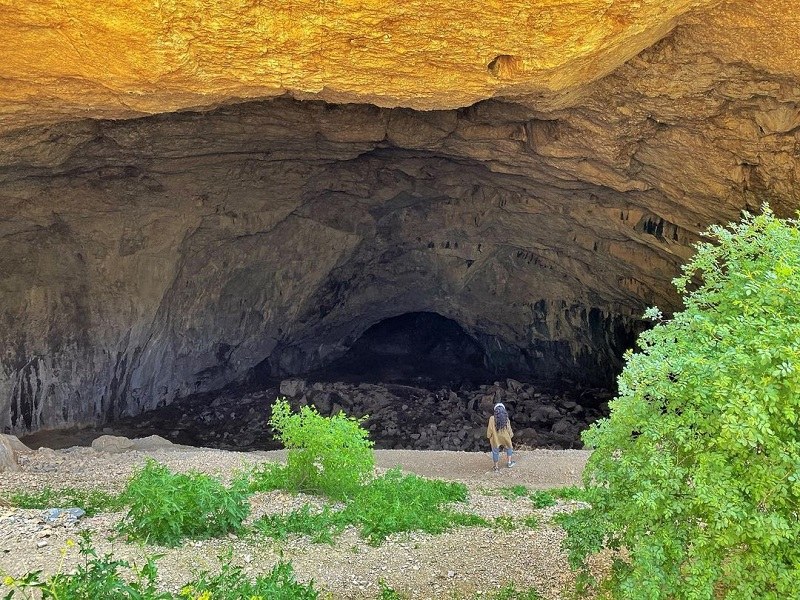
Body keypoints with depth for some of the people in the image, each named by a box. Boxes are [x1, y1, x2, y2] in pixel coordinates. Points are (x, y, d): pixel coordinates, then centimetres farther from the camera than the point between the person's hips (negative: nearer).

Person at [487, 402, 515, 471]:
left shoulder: (492, 419, -19)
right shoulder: (506, 419, -14)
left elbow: (490, 429, -13)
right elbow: (509, 429, -4)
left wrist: (489, 437, 4)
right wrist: (511, 435, 15)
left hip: (495, 439, -1)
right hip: (505, 438, 1)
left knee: (495, 451, 17)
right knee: (509, 448, 28)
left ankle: (496, 466, 27)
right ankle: (509, 462, 34)